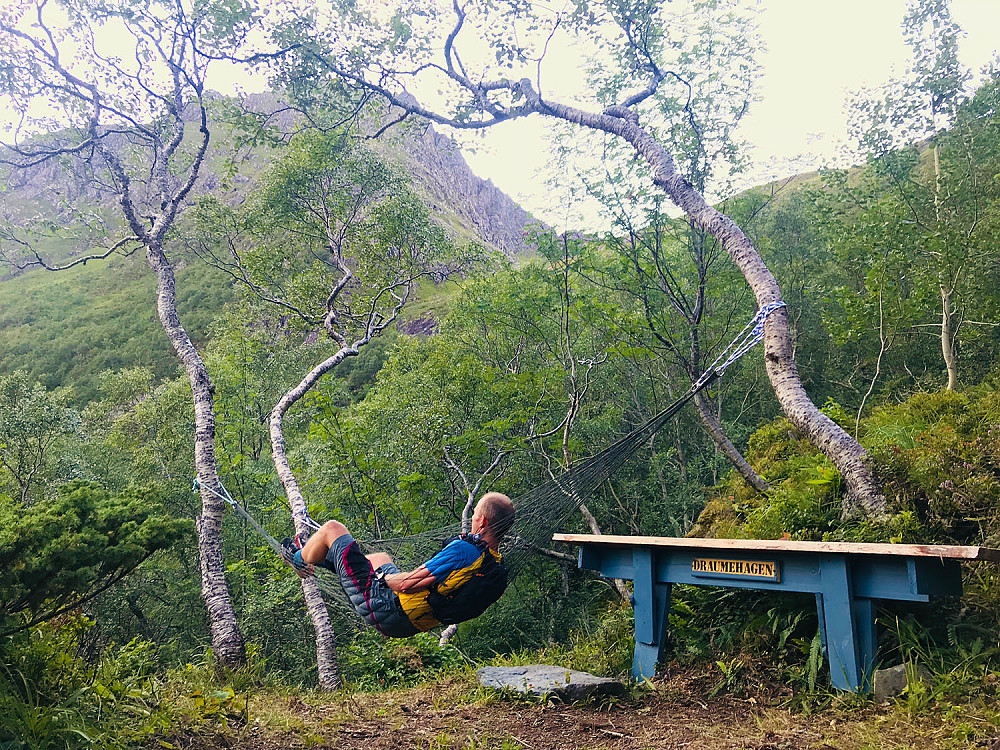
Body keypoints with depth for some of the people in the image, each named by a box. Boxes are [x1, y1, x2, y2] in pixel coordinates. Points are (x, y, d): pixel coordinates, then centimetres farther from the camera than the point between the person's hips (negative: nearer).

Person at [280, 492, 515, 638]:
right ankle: (319, 557, 54)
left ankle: (300, 559, 33)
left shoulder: (465, 550, -29)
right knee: (381, 556, 36)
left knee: (332, 528, 3)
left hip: (381, 607, -8)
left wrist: (381, 577, -3)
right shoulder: (497, 568, -4)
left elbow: (407, 583, -24)